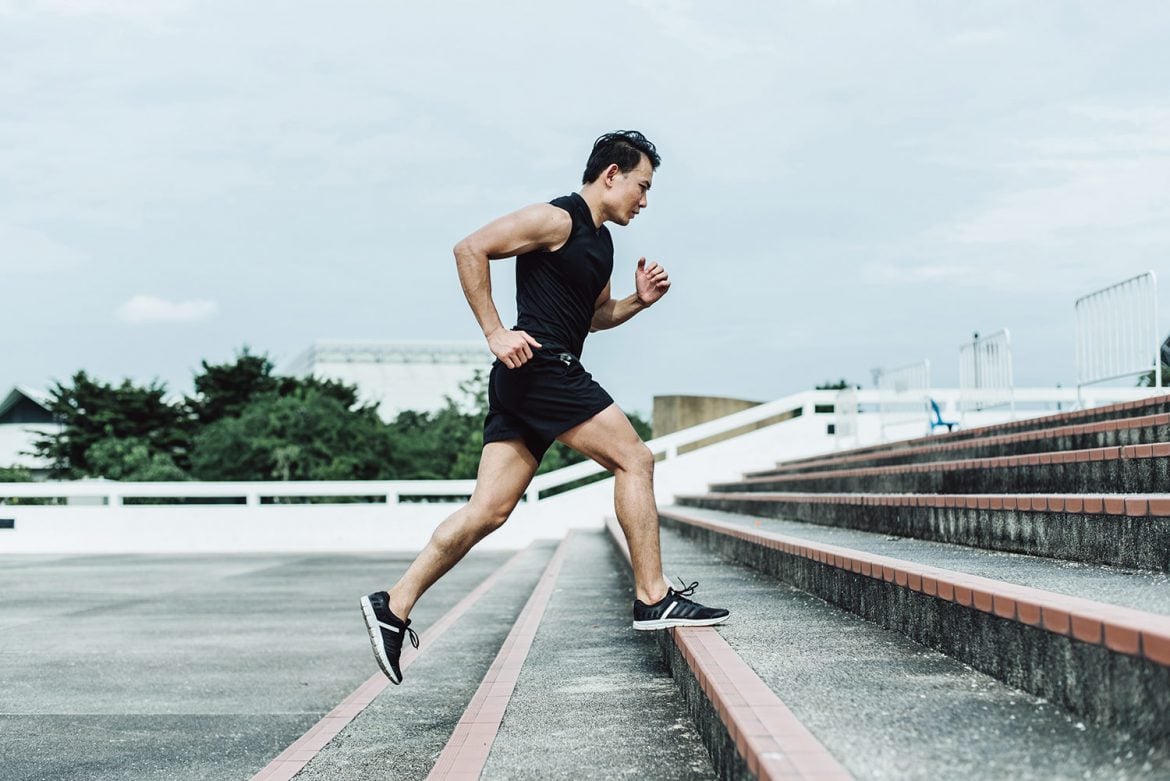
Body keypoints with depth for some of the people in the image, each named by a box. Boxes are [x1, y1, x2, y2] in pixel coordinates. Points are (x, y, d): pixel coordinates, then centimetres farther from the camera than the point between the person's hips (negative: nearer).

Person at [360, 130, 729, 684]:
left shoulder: (600, 241, 22)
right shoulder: (557, 219, -8)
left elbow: (594, 316, 34)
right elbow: (470, 249, -14)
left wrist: (639, 300, 14)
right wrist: (495, 334, -18)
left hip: (523, 382, 10)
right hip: (542, 366, -10)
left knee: (489, 511, 2)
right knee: (634, 458, -6)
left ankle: (394, 606, 1)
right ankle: (653, 598, -1)